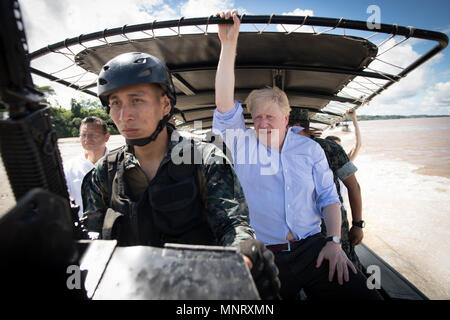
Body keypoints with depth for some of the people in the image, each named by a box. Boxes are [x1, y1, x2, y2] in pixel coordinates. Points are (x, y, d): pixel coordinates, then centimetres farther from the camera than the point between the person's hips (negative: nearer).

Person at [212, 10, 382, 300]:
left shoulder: (310, 148, 8)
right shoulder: (242, 142, 1)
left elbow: (328, 198, 9)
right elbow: (225, 106, -13)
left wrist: (335, 242, -4)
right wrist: (229, 44, -15)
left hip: (313, 249, 2)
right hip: (263, 258, -1)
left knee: (362, 294, -10)